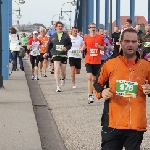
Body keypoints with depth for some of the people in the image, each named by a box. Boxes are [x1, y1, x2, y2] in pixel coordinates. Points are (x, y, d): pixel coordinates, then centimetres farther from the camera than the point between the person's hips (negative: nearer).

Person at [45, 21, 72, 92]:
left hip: (64, 55, 1)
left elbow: (70, 44, 7)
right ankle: (58, 86, -12)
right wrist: (47, 52, 8)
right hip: (56, 55, 0)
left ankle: (63, 78, 45)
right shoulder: (53, 36, 8)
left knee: (63, 71, 7)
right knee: (57, 70, -12)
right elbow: (49, 45, 18)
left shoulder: (66, 36, 4)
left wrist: (66, 48, -13)